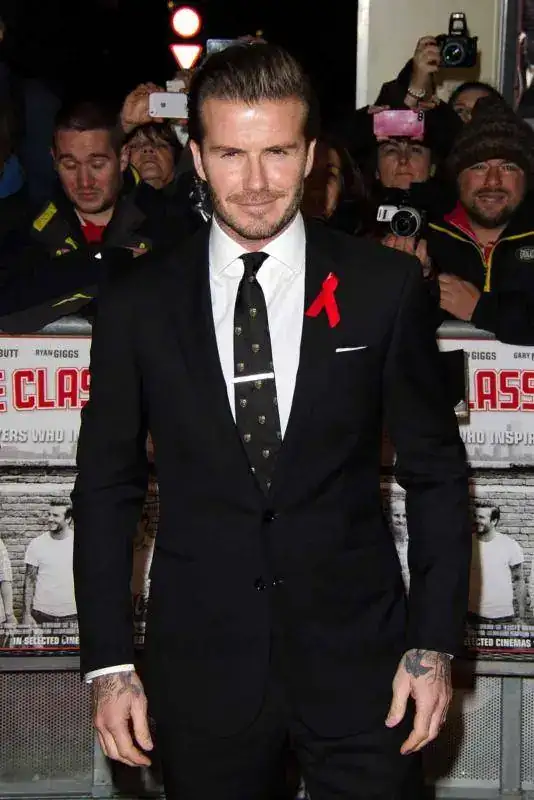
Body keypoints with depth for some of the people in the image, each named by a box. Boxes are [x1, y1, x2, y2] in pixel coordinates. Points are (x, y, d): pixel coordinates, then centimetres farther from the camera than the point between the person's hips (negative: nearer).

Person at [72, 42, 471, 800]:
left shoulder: (386, 287, -3)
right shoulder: (137, 309, -1)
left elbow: (436, 472, 1)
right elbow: (107, 489, 3)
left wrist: (435, 644, -3)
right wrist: (109, 663, 0)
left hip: (358, 660, 0)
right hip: (201, 673, 1)